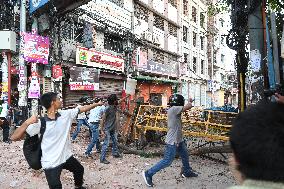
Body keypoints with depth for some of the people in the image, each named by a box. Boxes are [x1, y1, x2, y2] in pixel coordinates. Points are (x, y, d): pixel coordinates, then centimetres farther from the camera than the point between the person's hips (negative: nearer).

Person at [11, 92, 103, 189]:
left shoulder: (66, 114, -8)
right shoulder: (40, 123, -22)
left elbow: (82, 109, 5)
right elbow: (14, 137, -23)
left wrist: (97, 104, 12)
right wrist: (27, 123, -39)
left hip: (66, 156, 7)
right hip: (51, 163, -6)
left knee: (79, 169, 29)